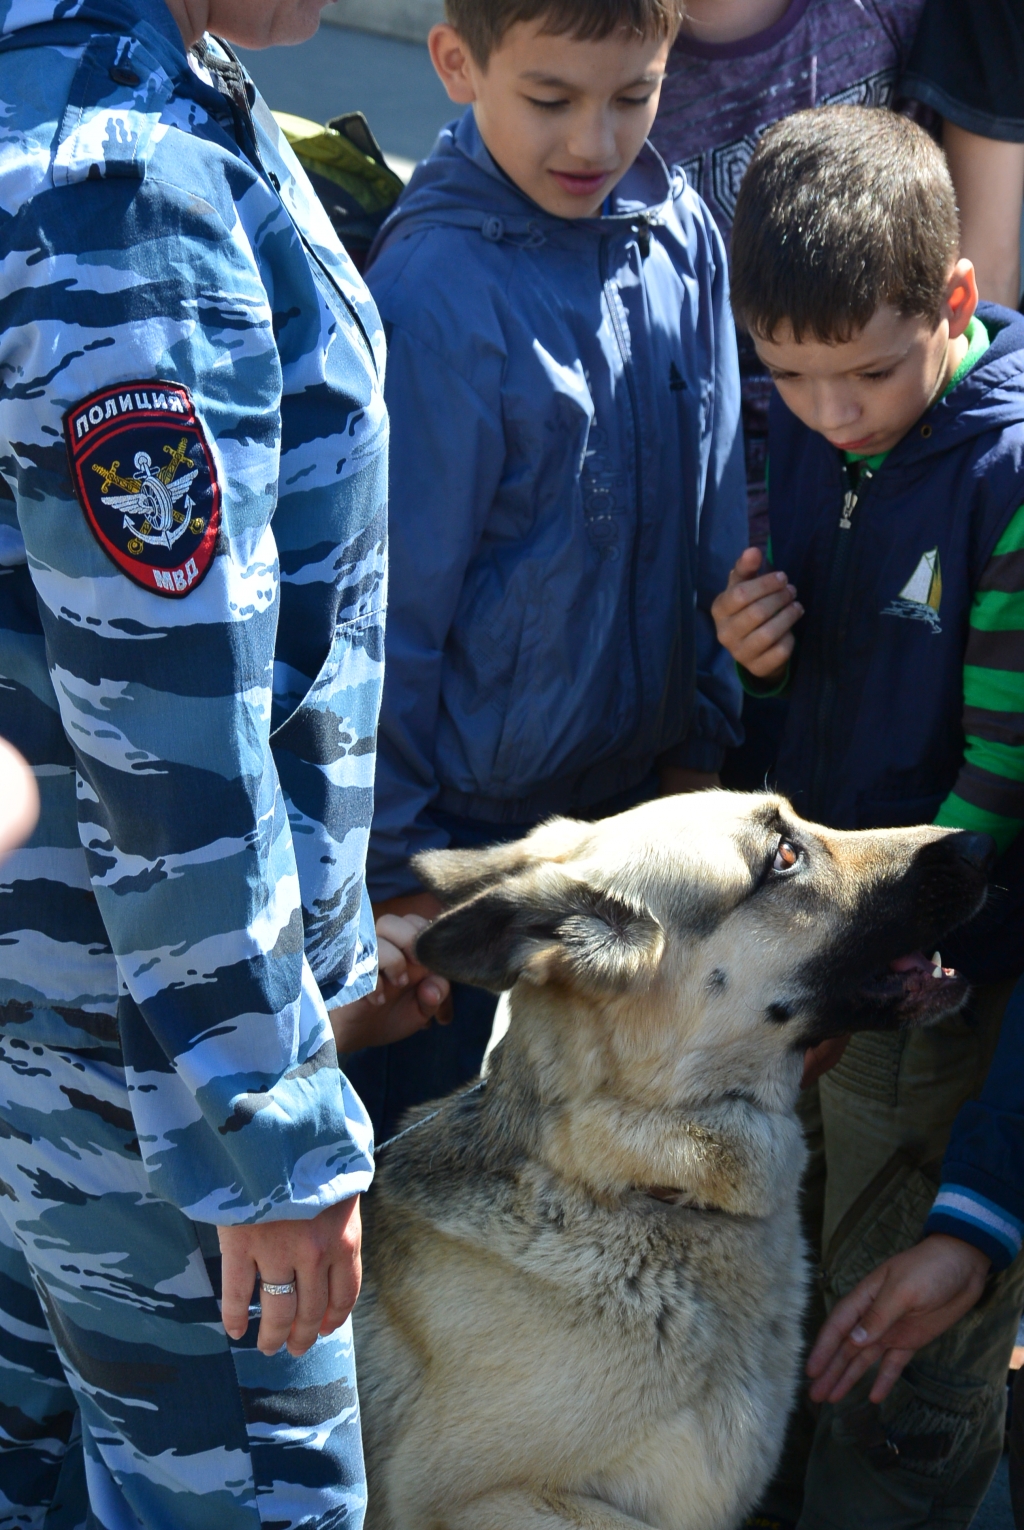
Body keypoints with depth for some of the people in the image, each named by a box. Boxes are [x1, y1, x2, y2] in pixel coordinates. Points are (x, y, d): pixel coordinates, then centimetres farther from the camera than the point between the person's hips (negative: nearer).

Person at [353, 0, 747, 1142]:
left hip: (638, 784, 6)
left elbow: (713, 517, 7)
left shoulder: (681, 231, -3)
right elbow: (391, 605, -17)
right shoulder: (436, 290, -23)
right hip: (474, 814, -6)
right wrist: (398, 863, -13)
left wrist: (704, 736, 8)